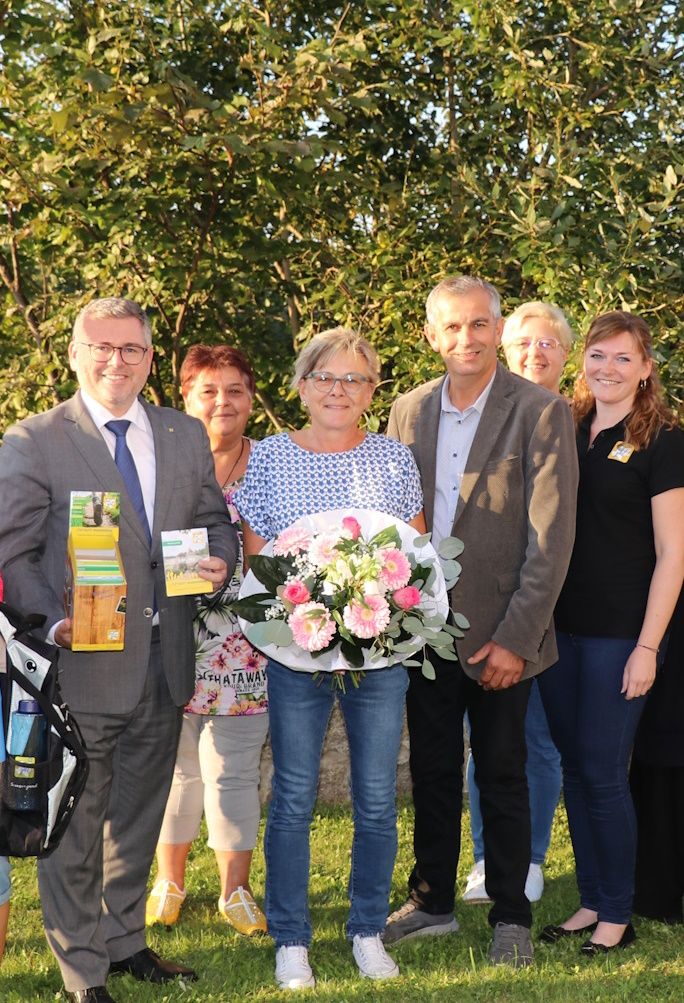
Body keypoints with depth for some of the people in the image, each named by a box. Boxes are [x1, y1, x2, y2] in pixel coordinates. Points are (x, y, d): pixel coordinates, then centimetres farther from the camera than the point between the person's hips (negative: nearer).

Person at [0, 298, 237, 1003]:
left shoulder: (185, 435, 9)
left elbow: (214, 519, 17)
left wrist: (220, 557, -6)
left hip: (162, 668, 5)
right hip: (81, 664, -5)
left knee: (138, 817, 20)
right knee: (74, 827, 4)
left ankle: (124, 941, 37)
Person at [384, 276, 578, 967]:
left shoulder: (541, 412, -9)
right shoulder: (408, 412, 6)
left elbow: (551, 538, -12)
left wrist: (515, 639, -15)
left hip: (497, 634, -4)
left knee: (502, 776, 6)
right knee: (432, 772, 13)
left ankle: (510, 917, 19)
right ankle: (431, 903, 28)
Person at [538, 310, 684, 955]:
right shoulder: (564, 431, 9)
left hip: (620, 631, -5)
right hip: (559, 627, 5)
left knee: (603, 774, -2)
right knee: (574, 768, 11)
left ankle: (617, 916, 12)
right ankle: (591, 901, 23)